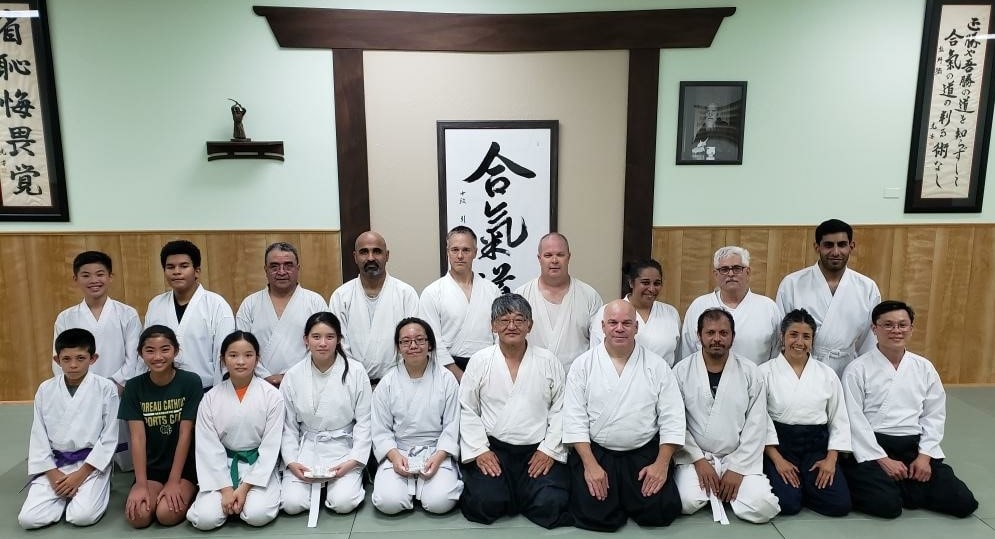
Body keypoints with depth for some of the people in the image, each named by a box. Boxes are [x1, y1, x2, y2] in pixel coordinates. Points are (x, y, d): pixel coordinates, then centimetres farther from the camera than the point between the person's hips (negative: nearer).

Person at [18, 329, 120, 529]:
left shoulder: (106, 388, -8)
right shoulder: (45, 390, 1)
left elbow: (109, 437, -7)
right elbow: (38, 436, 4)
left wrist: (81, 474, -13)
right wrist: (52, 473, -7)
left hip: (92, 462, -3)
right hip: (54, 463, 3)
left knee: (82, 516, -22)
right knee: (28, 519, -14)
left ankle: (91, 491, 10)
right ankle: (67, 494, 13)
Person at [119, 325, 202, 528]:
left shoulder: (190, 382, -11)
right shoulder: (133, 387, -3)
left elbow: (185, 435, -12)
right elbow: (137, 437, -9)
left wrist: (174, 482, -14)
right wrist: (141, 485, -15)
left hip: (184, 466, -3)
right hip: (151, 466, 3)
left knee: (167, 514, -23)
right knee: (137, 516, -20)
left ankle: (188, 491, 8)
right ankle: (157, 492, 11)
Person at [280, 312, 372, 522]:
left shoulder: (355, 372, -8)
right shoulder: (293, 376, -2)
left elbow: (364, 422, -5)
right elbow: (288, 426, 4)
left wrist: (353, 461, -14)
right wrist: (291, 461, -8)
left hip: (343, 446, -2)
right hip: (306, 446, 2)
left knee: (343, 503, -21)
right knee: (292, 504, -17)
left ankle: (352, 477, 12)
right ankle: (317, 484, 15)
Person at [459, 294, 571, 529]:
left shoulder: (549, 361, 4)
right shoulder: (479, 361, 3)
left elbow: (561, 409, 2)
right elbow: (466, 410, 2)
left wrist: (549, 449, -6)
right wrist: (480, 450, -7)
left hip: (539, 450, 1)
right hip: (493, 448, 0)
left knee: (550, 505, -19)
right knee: (485, 502, -22)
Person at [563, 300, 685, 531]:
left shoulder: (656, 365, 1)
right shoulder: (582, 365, -1)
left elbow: (672, 418, 0)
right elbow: (575, 418, -5)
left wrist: (662, 463, -10)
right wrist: (590, 464, -14)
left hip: (646, 453, 1)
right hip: (595, 451, -1)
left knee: (661, 511, -16)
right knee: (593, 514, -18)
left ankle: (624, 496, 15)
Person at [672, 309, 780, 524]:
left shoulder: (749, 372, 0)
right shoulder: (682, 371, -2)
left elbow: (756, 425, -2)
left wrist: (737, 468, -9)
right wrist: (698, 459, -11)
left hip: (739, 459, 1)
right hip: (695, 457, -1)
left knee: (763, 507, -20)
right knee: (686, 502, -26)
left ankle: (722, 492, 11)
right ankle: (713, 491, 8)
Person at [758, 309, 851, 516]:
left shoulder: (827, 374, 8)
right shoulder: (765, 372, -2)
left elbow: (839, 420, 9)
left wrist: (831, 459, -4)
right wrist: (778, 459, -13)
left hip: (817, 444, 3)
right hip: (779, 444, -3)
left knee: (839, 504, -17)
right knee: (787, 503, -24)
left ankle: (804, 484, 11)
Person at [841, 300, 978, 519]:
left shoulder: (924, 367, 8)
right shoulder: (857, 370, -6)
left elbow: (935, 415, 9)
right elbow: (854, 420, -9)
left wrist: (924, 455, -3)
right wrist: (883, 460, -14)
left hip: (915, 446, 5)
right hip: (872, 446, -5)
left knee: (963, 502, -8)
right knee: (887, 504, -26)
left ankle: (898, 485, 8)